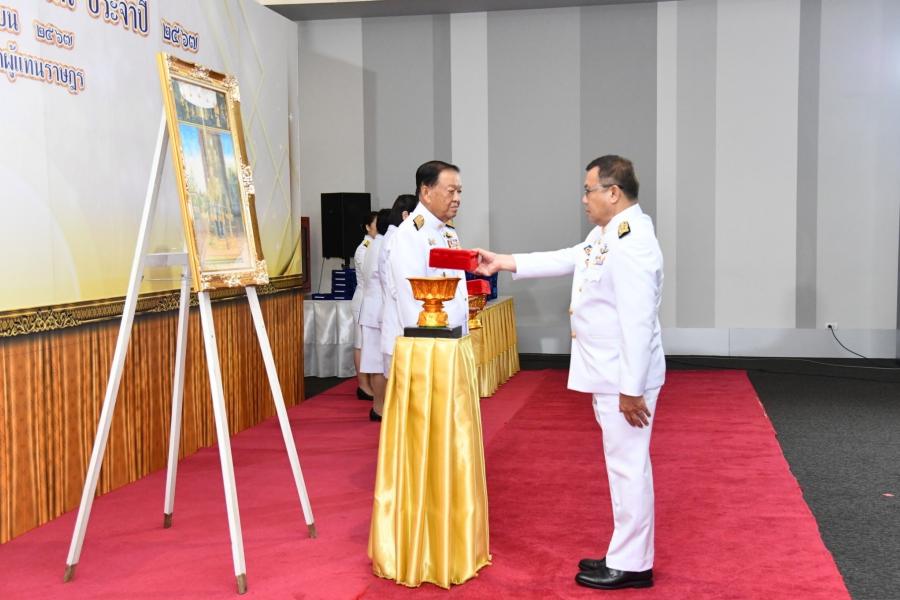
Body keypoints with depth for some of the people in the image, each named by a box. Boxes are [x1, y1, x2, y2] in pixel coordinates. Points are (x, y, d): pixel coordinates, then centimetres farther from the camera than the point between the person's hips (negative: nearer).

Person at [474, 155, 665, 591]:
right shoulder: (606, 233, 10)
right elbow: (566, 260, 22)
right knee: (624, 466, 17)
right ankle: (625, 555, 28)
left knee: (628, 467, -1)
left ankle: (632, 566, 11)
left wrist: (631, 389, -24)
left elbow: (637, 322, -25)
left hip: (626, 377, -10)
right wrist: (504, 262, 23)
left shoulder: (631, 243, -22)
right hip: (610, 374, 10)